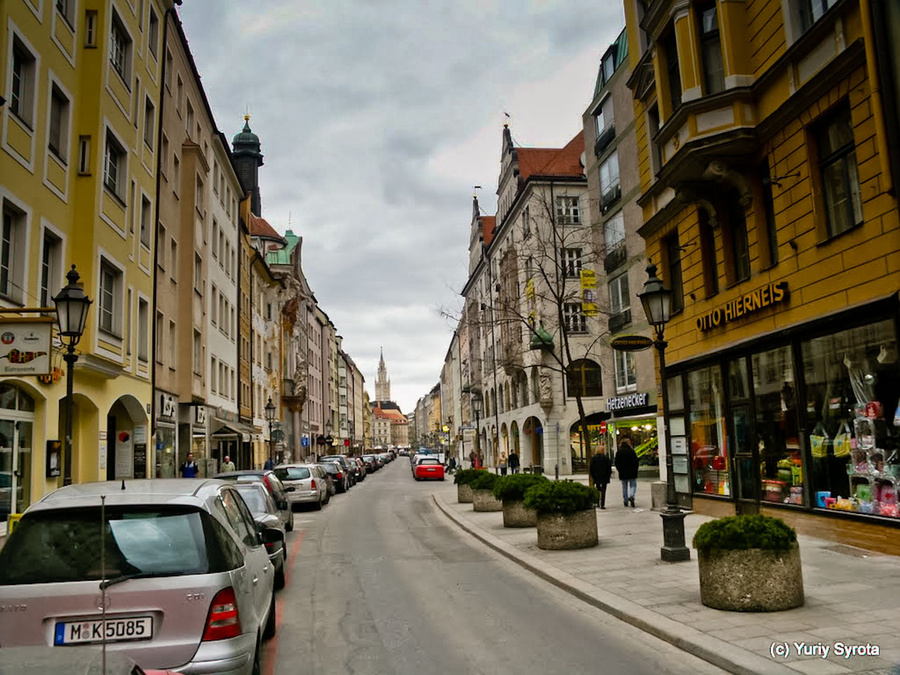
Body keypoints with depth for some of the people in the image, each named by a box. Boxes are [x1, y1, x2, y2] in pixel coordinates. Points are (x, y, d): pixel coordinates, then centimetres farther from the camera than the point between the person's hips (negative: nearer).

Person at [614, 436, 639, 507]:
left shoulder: (618, 453, -1)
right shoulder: (632, 452, -7)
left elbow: (616, 463, 1)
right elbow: (636, 462, -5)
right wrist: (635, 471, 4)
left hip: (622, 473, 2)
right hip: (631, 472, -2)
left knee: (624, 487, 11)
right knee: (633, 485, 6)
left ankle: (625, 501, 13)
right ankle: (631, 496, -20)